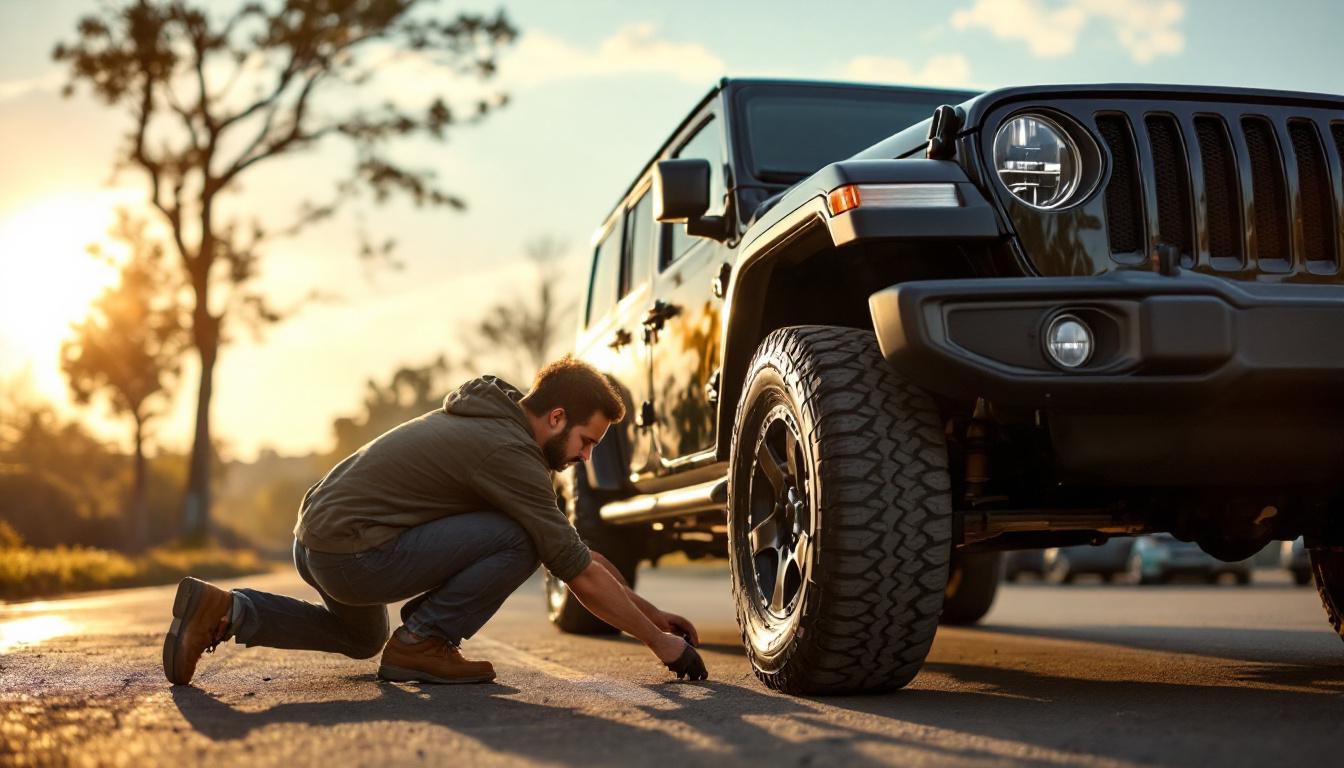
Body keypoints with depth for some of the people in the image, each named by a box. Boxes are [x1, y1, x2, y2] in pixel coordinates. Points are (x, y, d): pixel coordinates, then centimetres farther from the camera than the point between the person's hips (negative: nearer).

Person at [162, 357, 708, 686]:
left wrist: (649, 611, 20)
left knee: (361, 640, 38)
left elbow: (577, 552, 20)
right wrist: (658, 642, -3)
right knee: (520, 539, -13)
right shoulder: (509, 453, -14)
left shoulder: (494, 425, 15)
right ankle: (422, 644, -3)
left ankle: (223, 611, 19)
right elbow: (579, 575, -13)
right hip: (352, 550, -10)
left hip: (313, 538, 10)